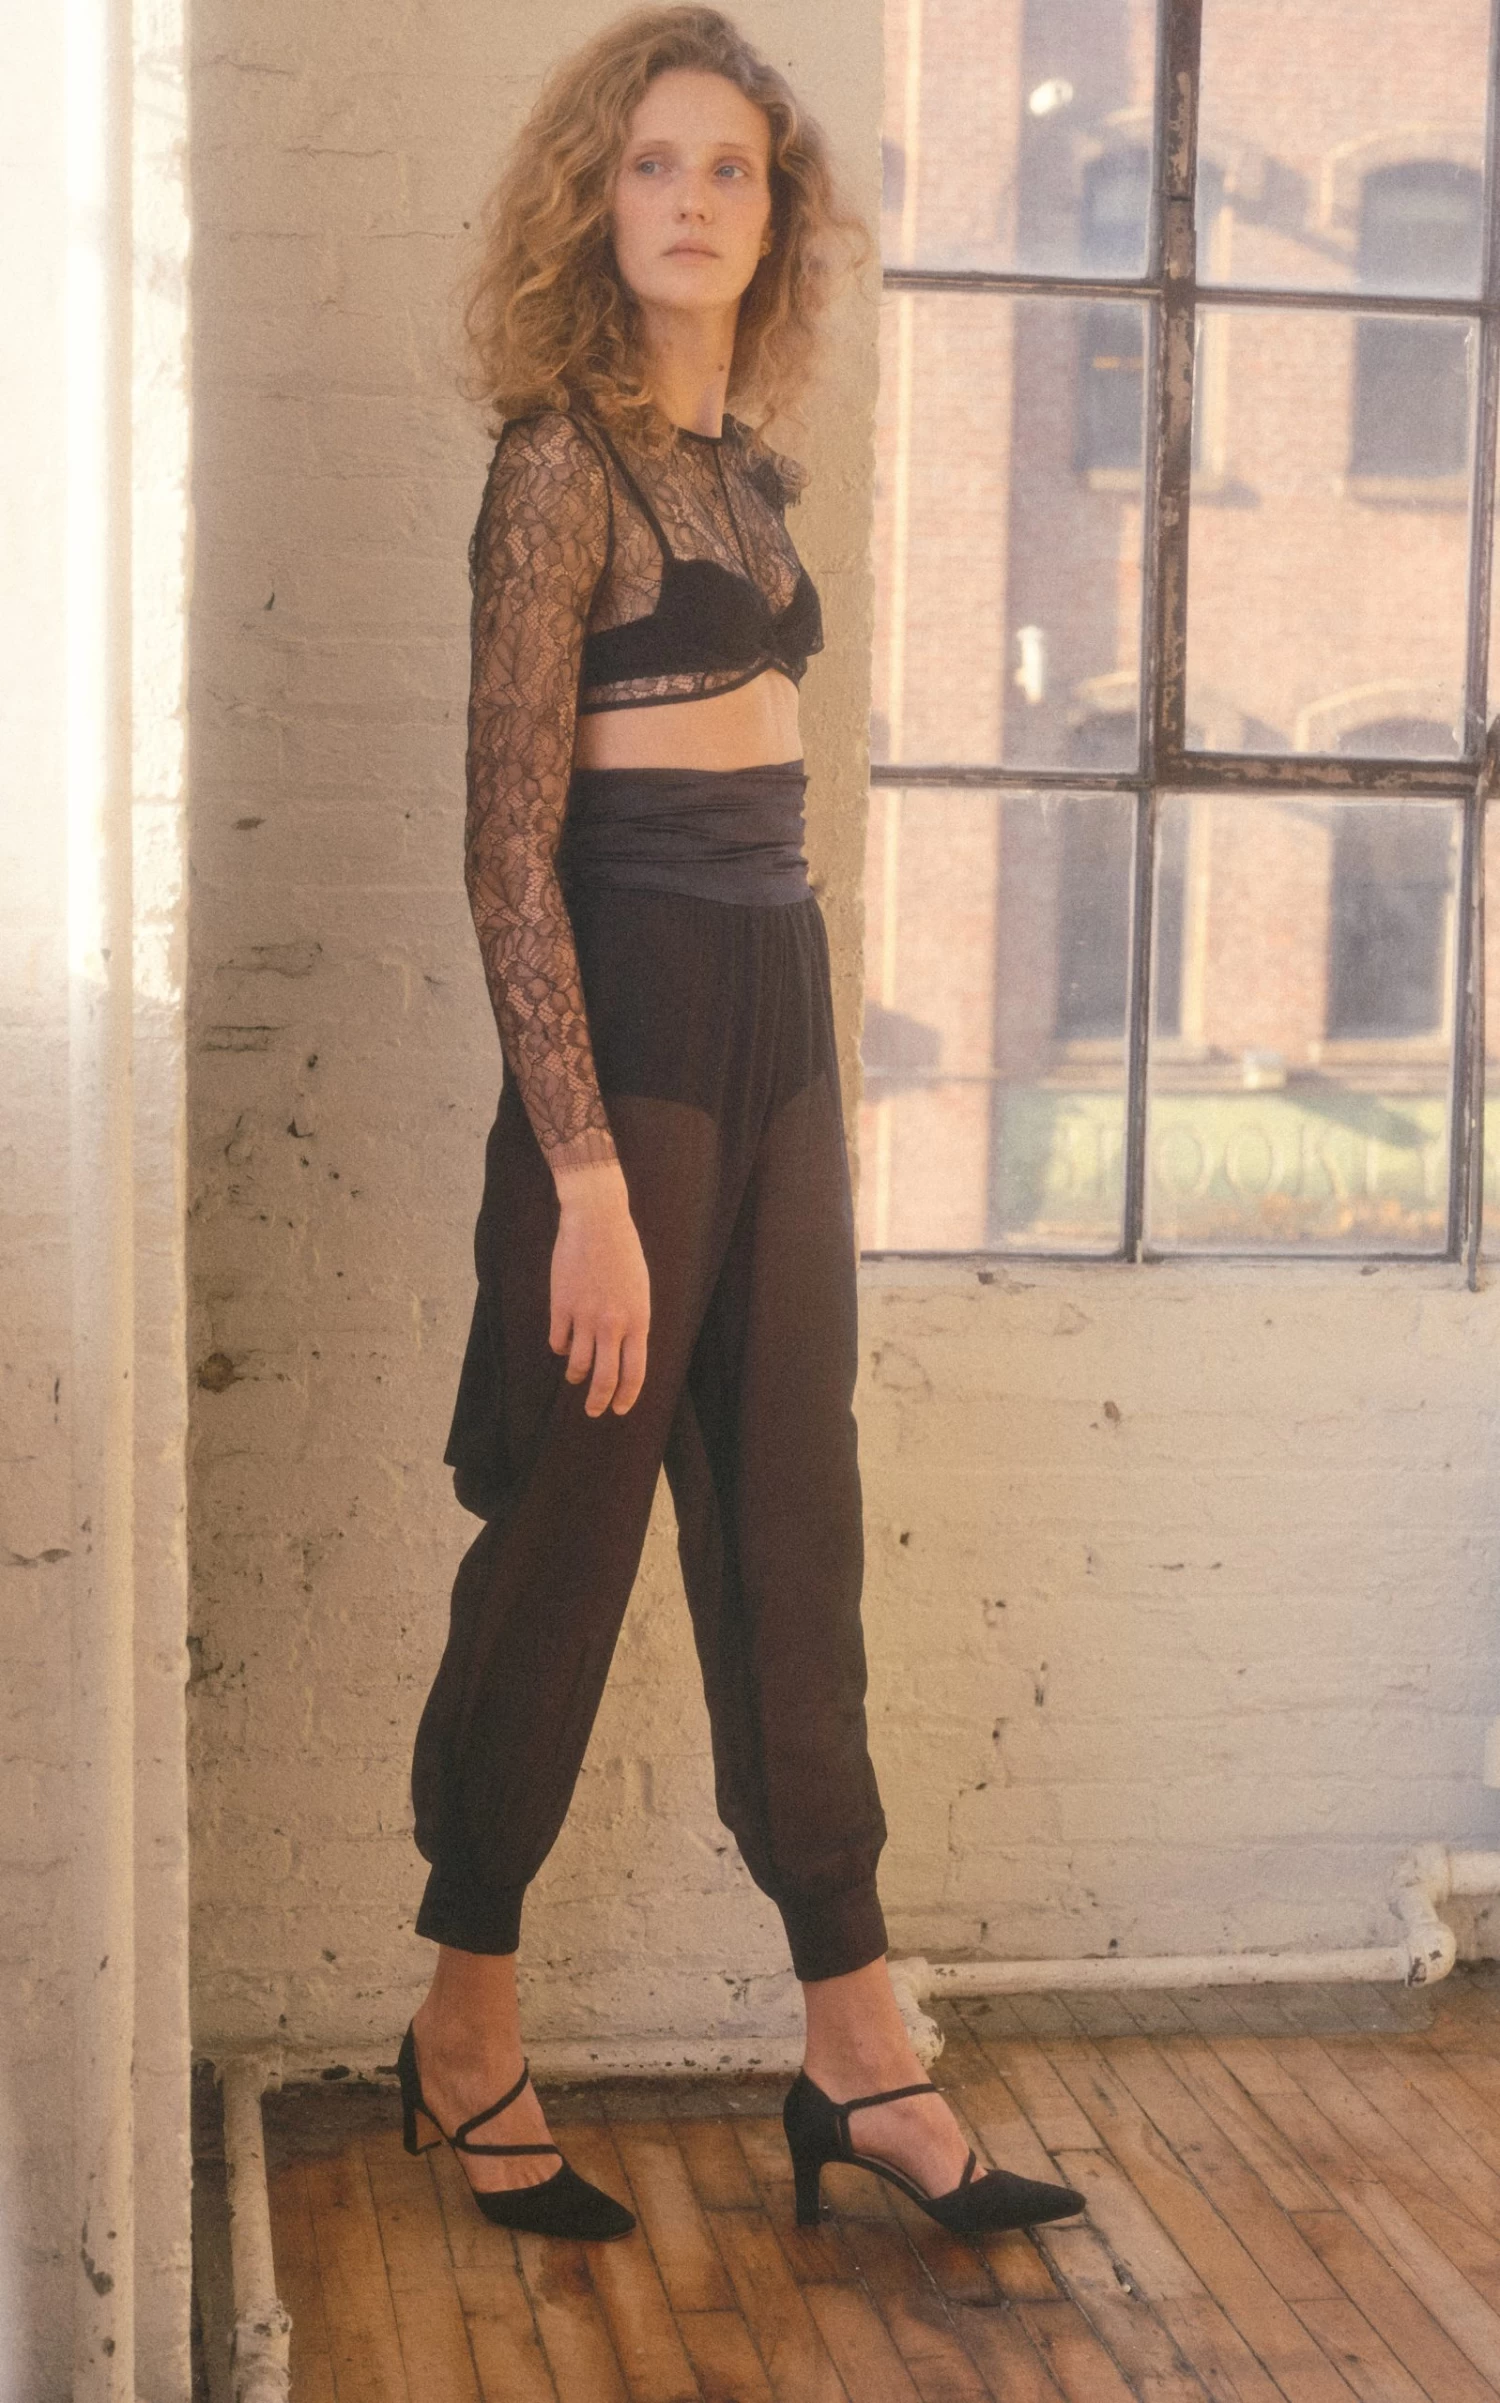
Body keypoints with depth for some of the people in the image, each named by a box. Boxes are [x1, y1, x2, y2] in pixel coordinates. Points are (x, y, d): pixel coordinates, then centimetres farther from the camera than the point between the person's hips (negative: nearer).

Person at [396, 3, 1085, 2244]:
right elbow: (510, 845, -15)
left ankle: (859, 2052, 19)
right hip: (627, 1026, -7)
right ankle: (468, 2036, 21)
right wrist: (586, 1179, -19)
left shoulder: (745, 465, 13)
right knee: (566, 1548, 3)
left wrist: (823, 1072, 17)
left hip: (779, 1019, 8)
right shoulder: (561, 457, -9)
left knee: (795, 1541, 10)